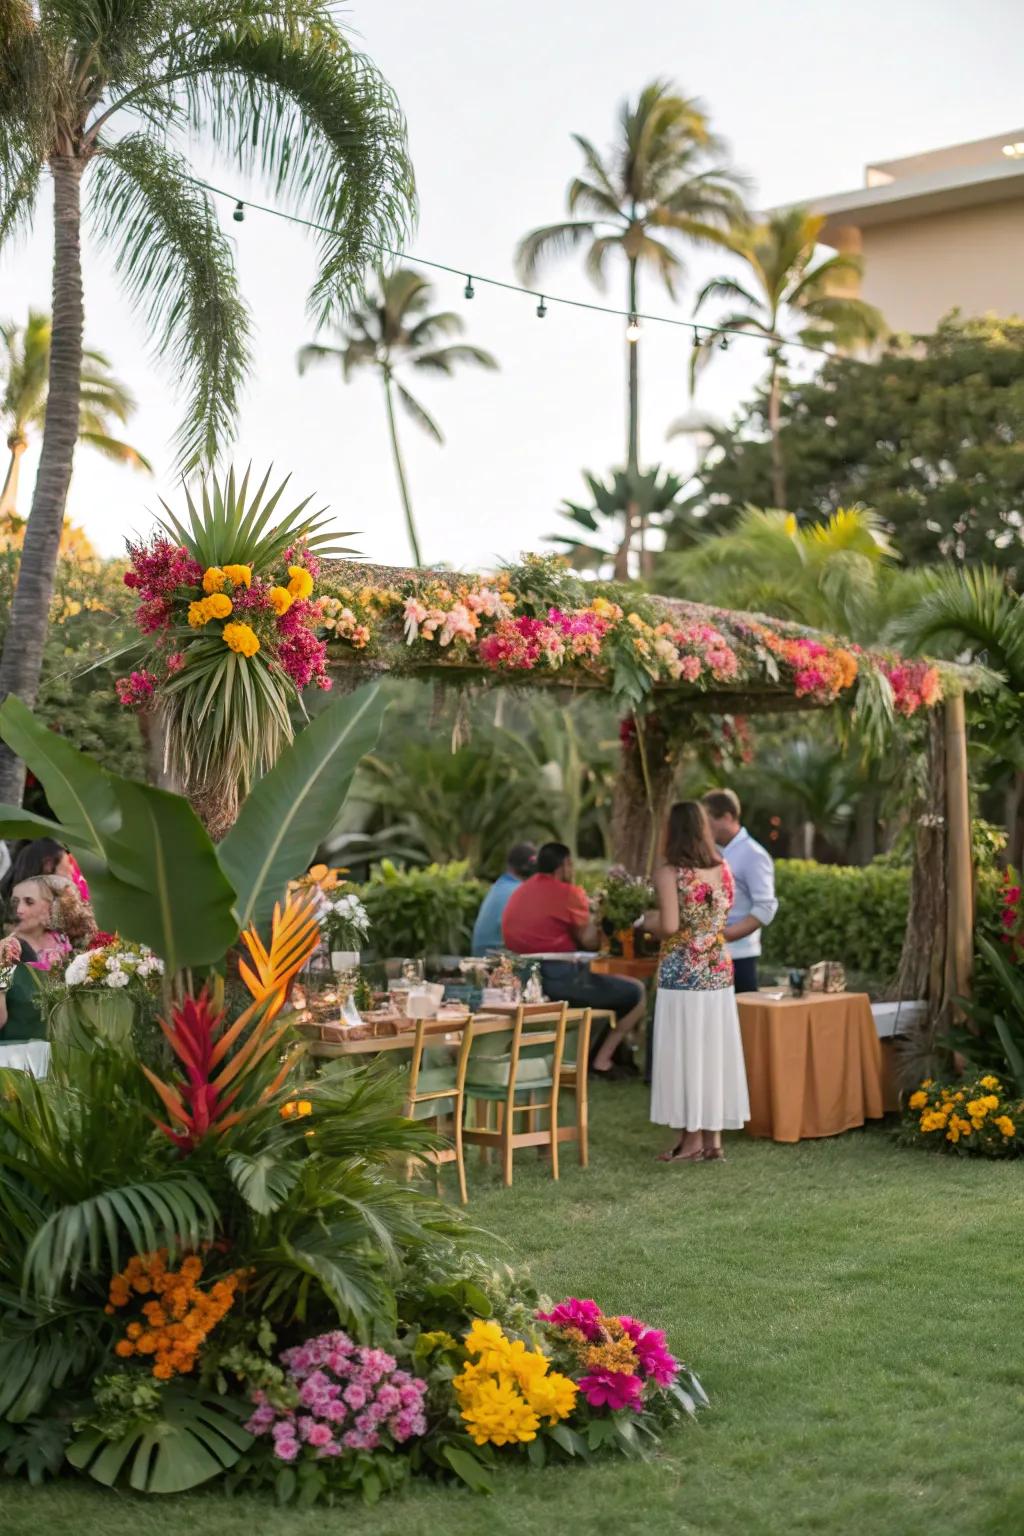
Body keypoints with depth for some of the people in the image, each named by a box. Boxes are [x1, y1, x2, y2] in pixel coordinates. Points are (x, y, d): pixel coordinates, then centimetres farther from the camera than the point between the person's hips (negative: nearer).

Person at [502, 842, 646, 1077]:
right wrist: (589, 916, 11)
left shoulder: (519, 892, 16)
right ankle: (601, 1060, 3)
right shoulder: (568, 893, -9)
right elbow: (589, 941, -6)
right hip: (559, 981, -9)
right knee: (636, 992, 2)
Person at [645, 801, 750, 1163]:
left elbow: (670, 926, -19)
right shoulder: (723, 869, 5)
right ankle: (713, 1138, 14)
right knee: (714, 1050, 10)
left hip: (682, 974, -5)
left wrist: (649, 922, 0)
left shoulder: (669, 873, -12)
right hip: (719, 970, 5)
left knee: (685, 1052, 3)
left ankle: (692, 1140, 7)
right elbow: (724, 916, 13)